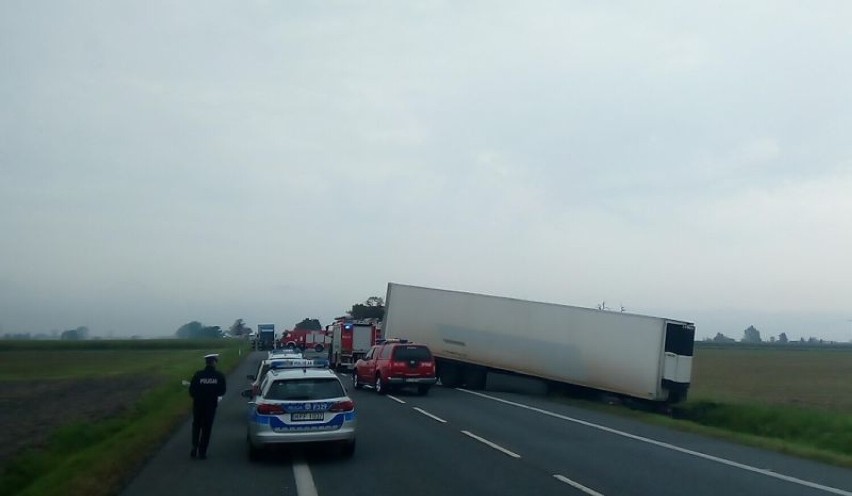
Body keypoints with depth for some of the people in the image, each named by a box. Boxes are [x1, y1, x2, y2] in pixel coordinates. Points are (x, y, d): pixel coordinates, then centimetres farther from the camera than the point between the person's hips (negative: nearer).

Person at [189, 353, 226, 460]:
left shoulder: (198, 375, -10)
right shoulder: (219, 376, -8)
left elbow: (191, 391, -7)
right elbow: (222, 391, -1)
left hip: (198, 404, 0)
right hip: (211, 405, 0)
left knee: (196, 426, 20)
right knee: (207, 428, 9)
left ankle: (195, 448, 10)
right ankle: (202, 451, 10)